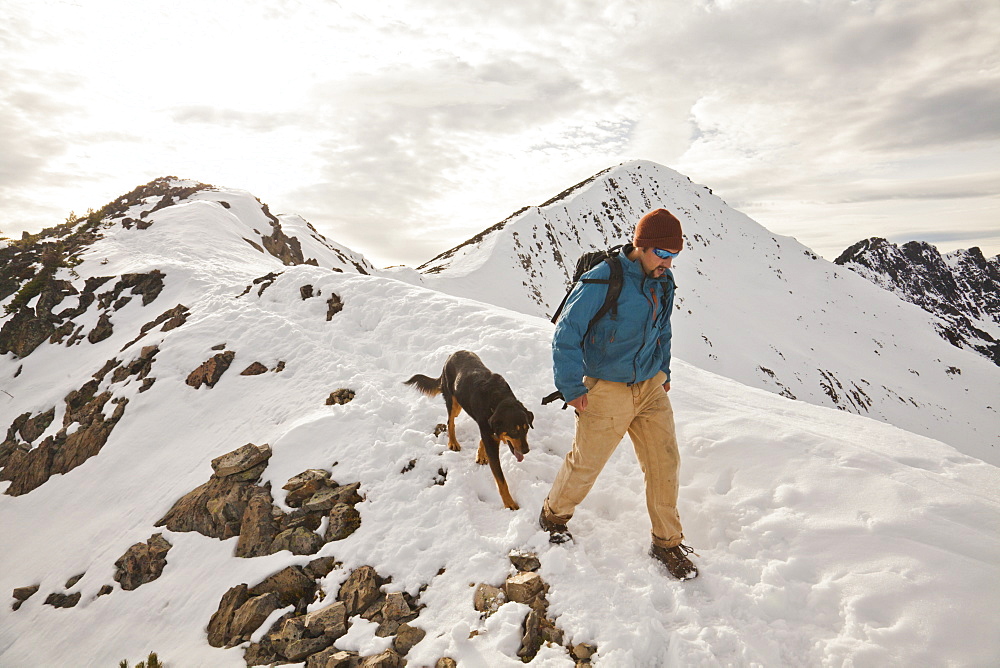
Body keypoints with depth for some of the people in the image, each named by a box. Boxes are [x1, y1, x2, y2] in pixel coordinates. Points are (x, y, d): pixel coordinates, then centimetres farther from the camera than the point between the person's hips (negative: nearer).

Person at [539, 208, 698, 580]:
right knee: (585, 465, 9)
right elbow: (567, 333, -16)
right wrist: (572, 388, -14)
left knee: (665, 465, 7)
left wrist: (663, 371, 18)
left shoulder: (663, 283, 3)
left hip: (651, 389, 6)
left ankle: (667, 543, 27)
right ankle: (553, 515, 37)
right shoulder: (603, 280, -20)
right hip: (607, 392, -6)